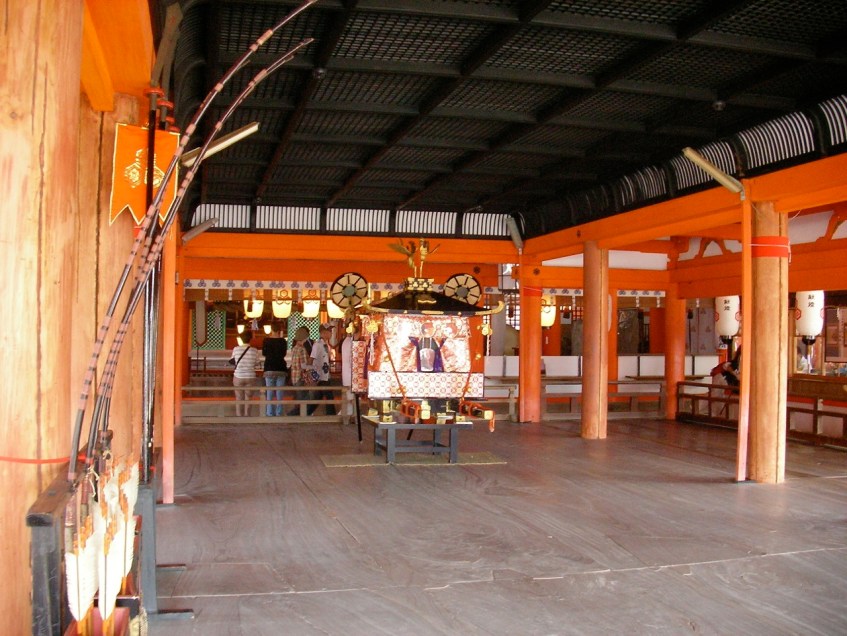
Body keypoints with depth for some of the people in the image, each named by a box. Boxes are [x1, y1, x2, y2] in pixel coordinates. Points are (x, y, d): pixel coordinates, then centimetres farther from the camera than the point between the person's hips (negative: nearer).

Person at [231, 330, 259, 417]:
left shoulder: (236, 349, -6)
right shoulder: (254, 351, -7)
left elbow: (232, 360, 7)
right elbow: (256, 363, 0)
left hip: (238, 377, 0)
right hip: (250, 377, 0)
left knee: (239, 398, 9)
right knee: (248, 398, 10)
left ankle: (239, 415, 10)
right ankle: (247, 415, 11)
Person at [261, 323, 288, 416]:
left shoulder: (266, 341, -4)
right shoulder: (283, 341, -4)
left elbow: (264, 353, 8)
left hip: (269, 369, 0)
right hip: (281, 369, 0)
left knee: (269, 394, 4)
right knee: (279, 394, 4)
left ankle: (269, 414, 1)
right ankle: (279, 413, 2)